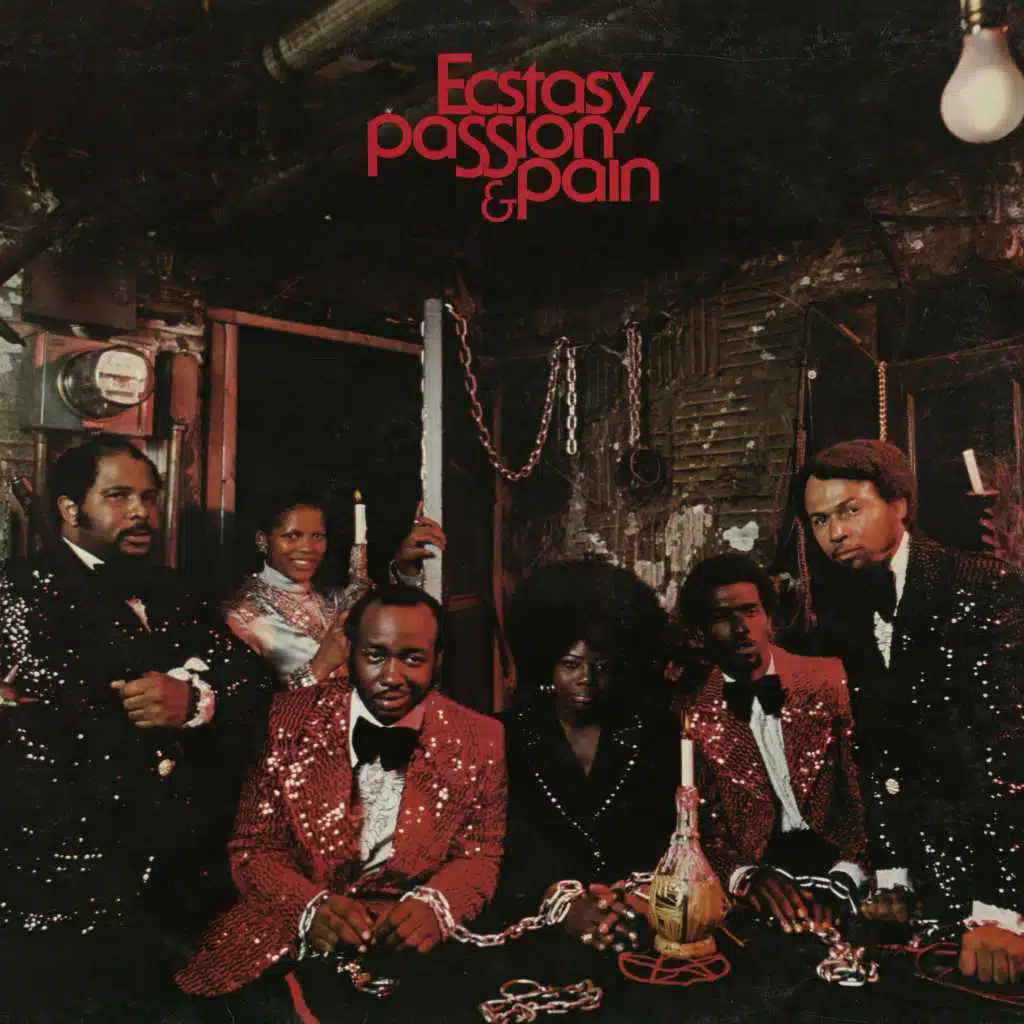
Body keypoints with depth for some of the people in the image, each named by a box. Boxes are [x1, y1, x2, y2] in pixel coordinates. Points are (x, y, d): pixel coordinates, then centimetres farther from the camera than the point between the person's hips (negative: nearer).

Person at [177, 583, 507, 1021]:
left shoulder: (479, 739, -1)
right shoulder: (290, 718, -1)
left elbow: (479, 856, 6)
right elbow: (253, 848, 2)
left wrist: (433, 905, -16)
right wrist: (312, 908, -17)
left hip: (413, 945, 1)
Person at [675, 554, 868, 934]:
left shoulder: (828, 679, 3)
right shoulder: (691, 715, 2)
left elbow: (866, 788, 0)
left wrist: (842, 881, -15)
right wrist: (745, 875, -21)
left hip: (837, 864, 1)